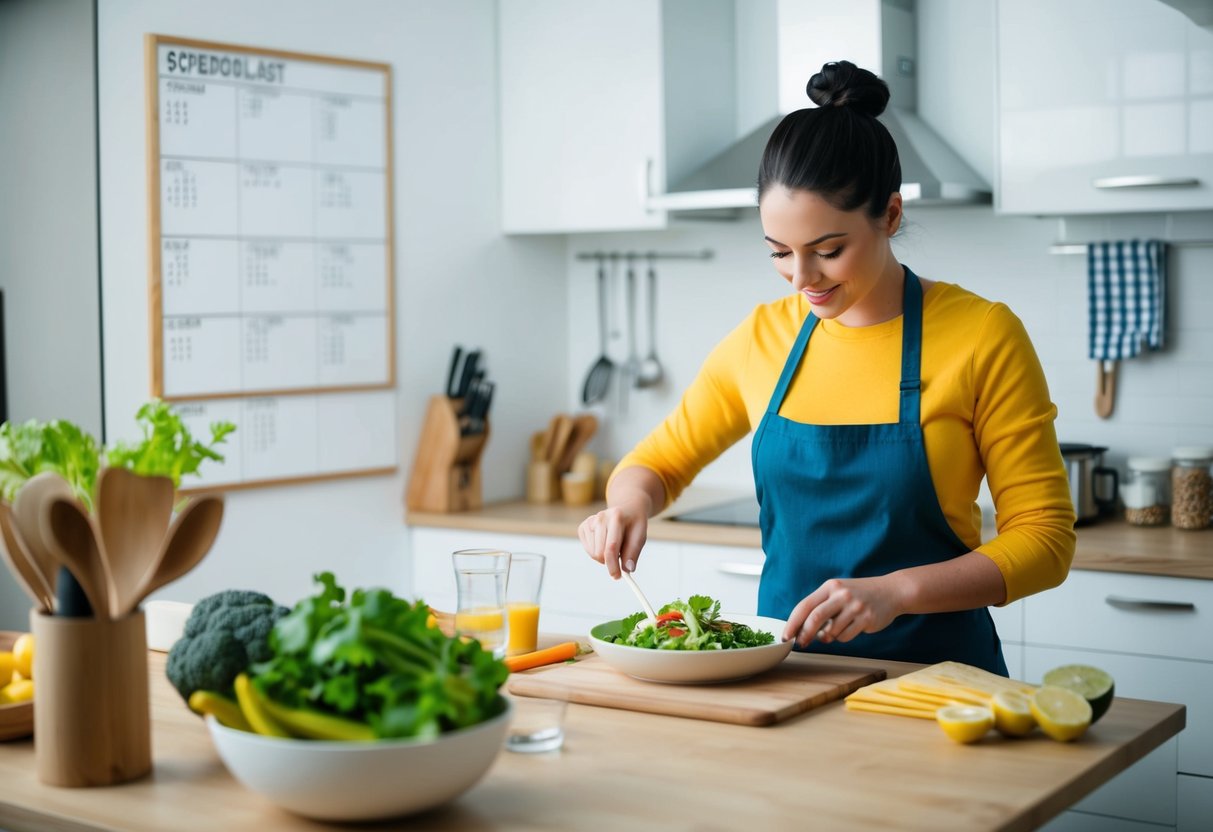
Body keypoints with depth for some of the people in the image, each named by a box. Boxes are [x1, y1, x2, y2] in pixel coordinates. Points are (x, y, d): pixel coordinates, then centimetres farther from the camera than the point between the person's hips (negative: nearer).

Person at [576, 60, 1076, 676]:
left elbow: (1044, 538, -6)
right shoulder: (762, 338, 6)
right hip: (784, 665, 3)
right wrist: (630, 501, -6)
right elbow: (658, 461, 18)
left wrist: (896, 590, -20)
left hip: (932, 667, -3)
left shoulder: (982, 337, -6)